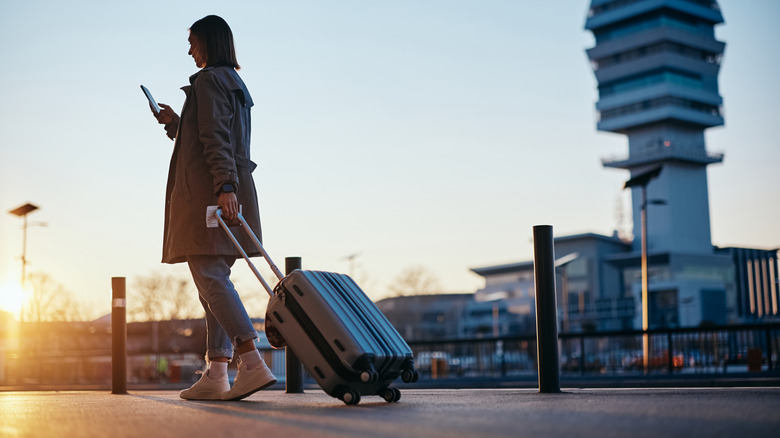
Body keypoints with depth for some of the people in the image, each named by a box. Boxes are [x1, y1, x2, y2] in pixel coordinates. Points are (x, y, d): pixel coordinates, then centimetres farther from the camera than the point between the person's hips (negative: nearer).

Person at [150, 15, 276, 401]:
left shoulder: (208, 80, -6)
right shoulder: (235, 84, 23)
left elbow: (215, 139, -18)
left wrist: (225, 186, -26)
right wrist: (174, 122, 27)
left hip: (207, 192, -10)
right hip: (226, 194, 10)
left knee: (209, 276, -14)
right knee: (215, 280, 6)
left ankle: (253, 363, -22)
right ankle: (216, 375, 5)